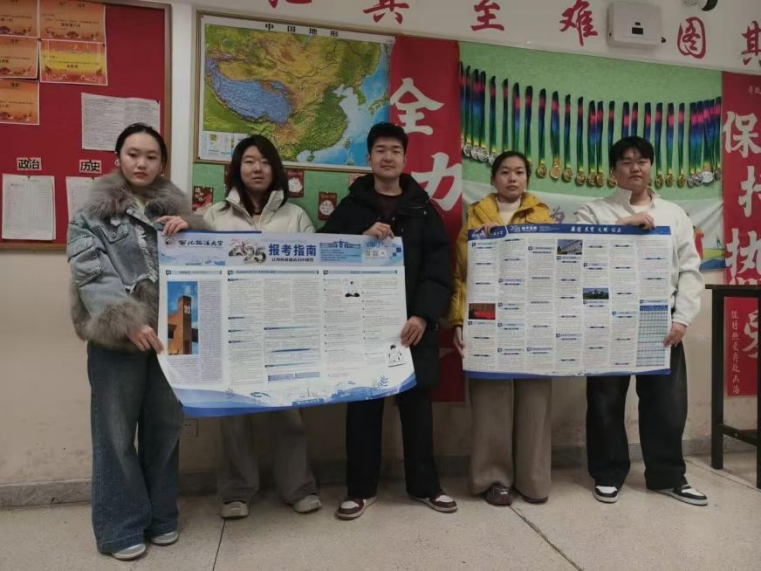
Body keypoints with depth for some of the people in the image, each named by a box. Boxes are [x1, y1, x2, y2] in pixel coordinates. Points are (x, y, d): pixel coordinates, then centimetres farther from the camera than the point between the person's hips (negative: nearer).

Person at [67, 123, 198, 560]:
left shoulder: (176, 212, 11)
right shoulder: (93, 215, 3)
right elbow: (91, 277, -7)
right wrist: (128, 323, -19)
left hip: (169, 334, 3)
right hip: (117, 337, -2)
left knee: (165, 427, 11)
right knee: (116, 432, 5)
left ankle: (161, 516, 28)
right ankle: (121, 525, 22)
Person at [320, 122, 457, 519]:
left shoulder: (423, 209, 9)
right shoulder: (350, 208, 9)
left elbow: (439, 270, 0)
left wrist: (423, 315, -13)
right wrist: (361, 239, -16)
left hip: (413, 324, 1)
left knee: (417, 403, 8)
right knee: (363, 405, 6)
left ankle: (424, 485, 24)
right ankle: (360, 488, 21)